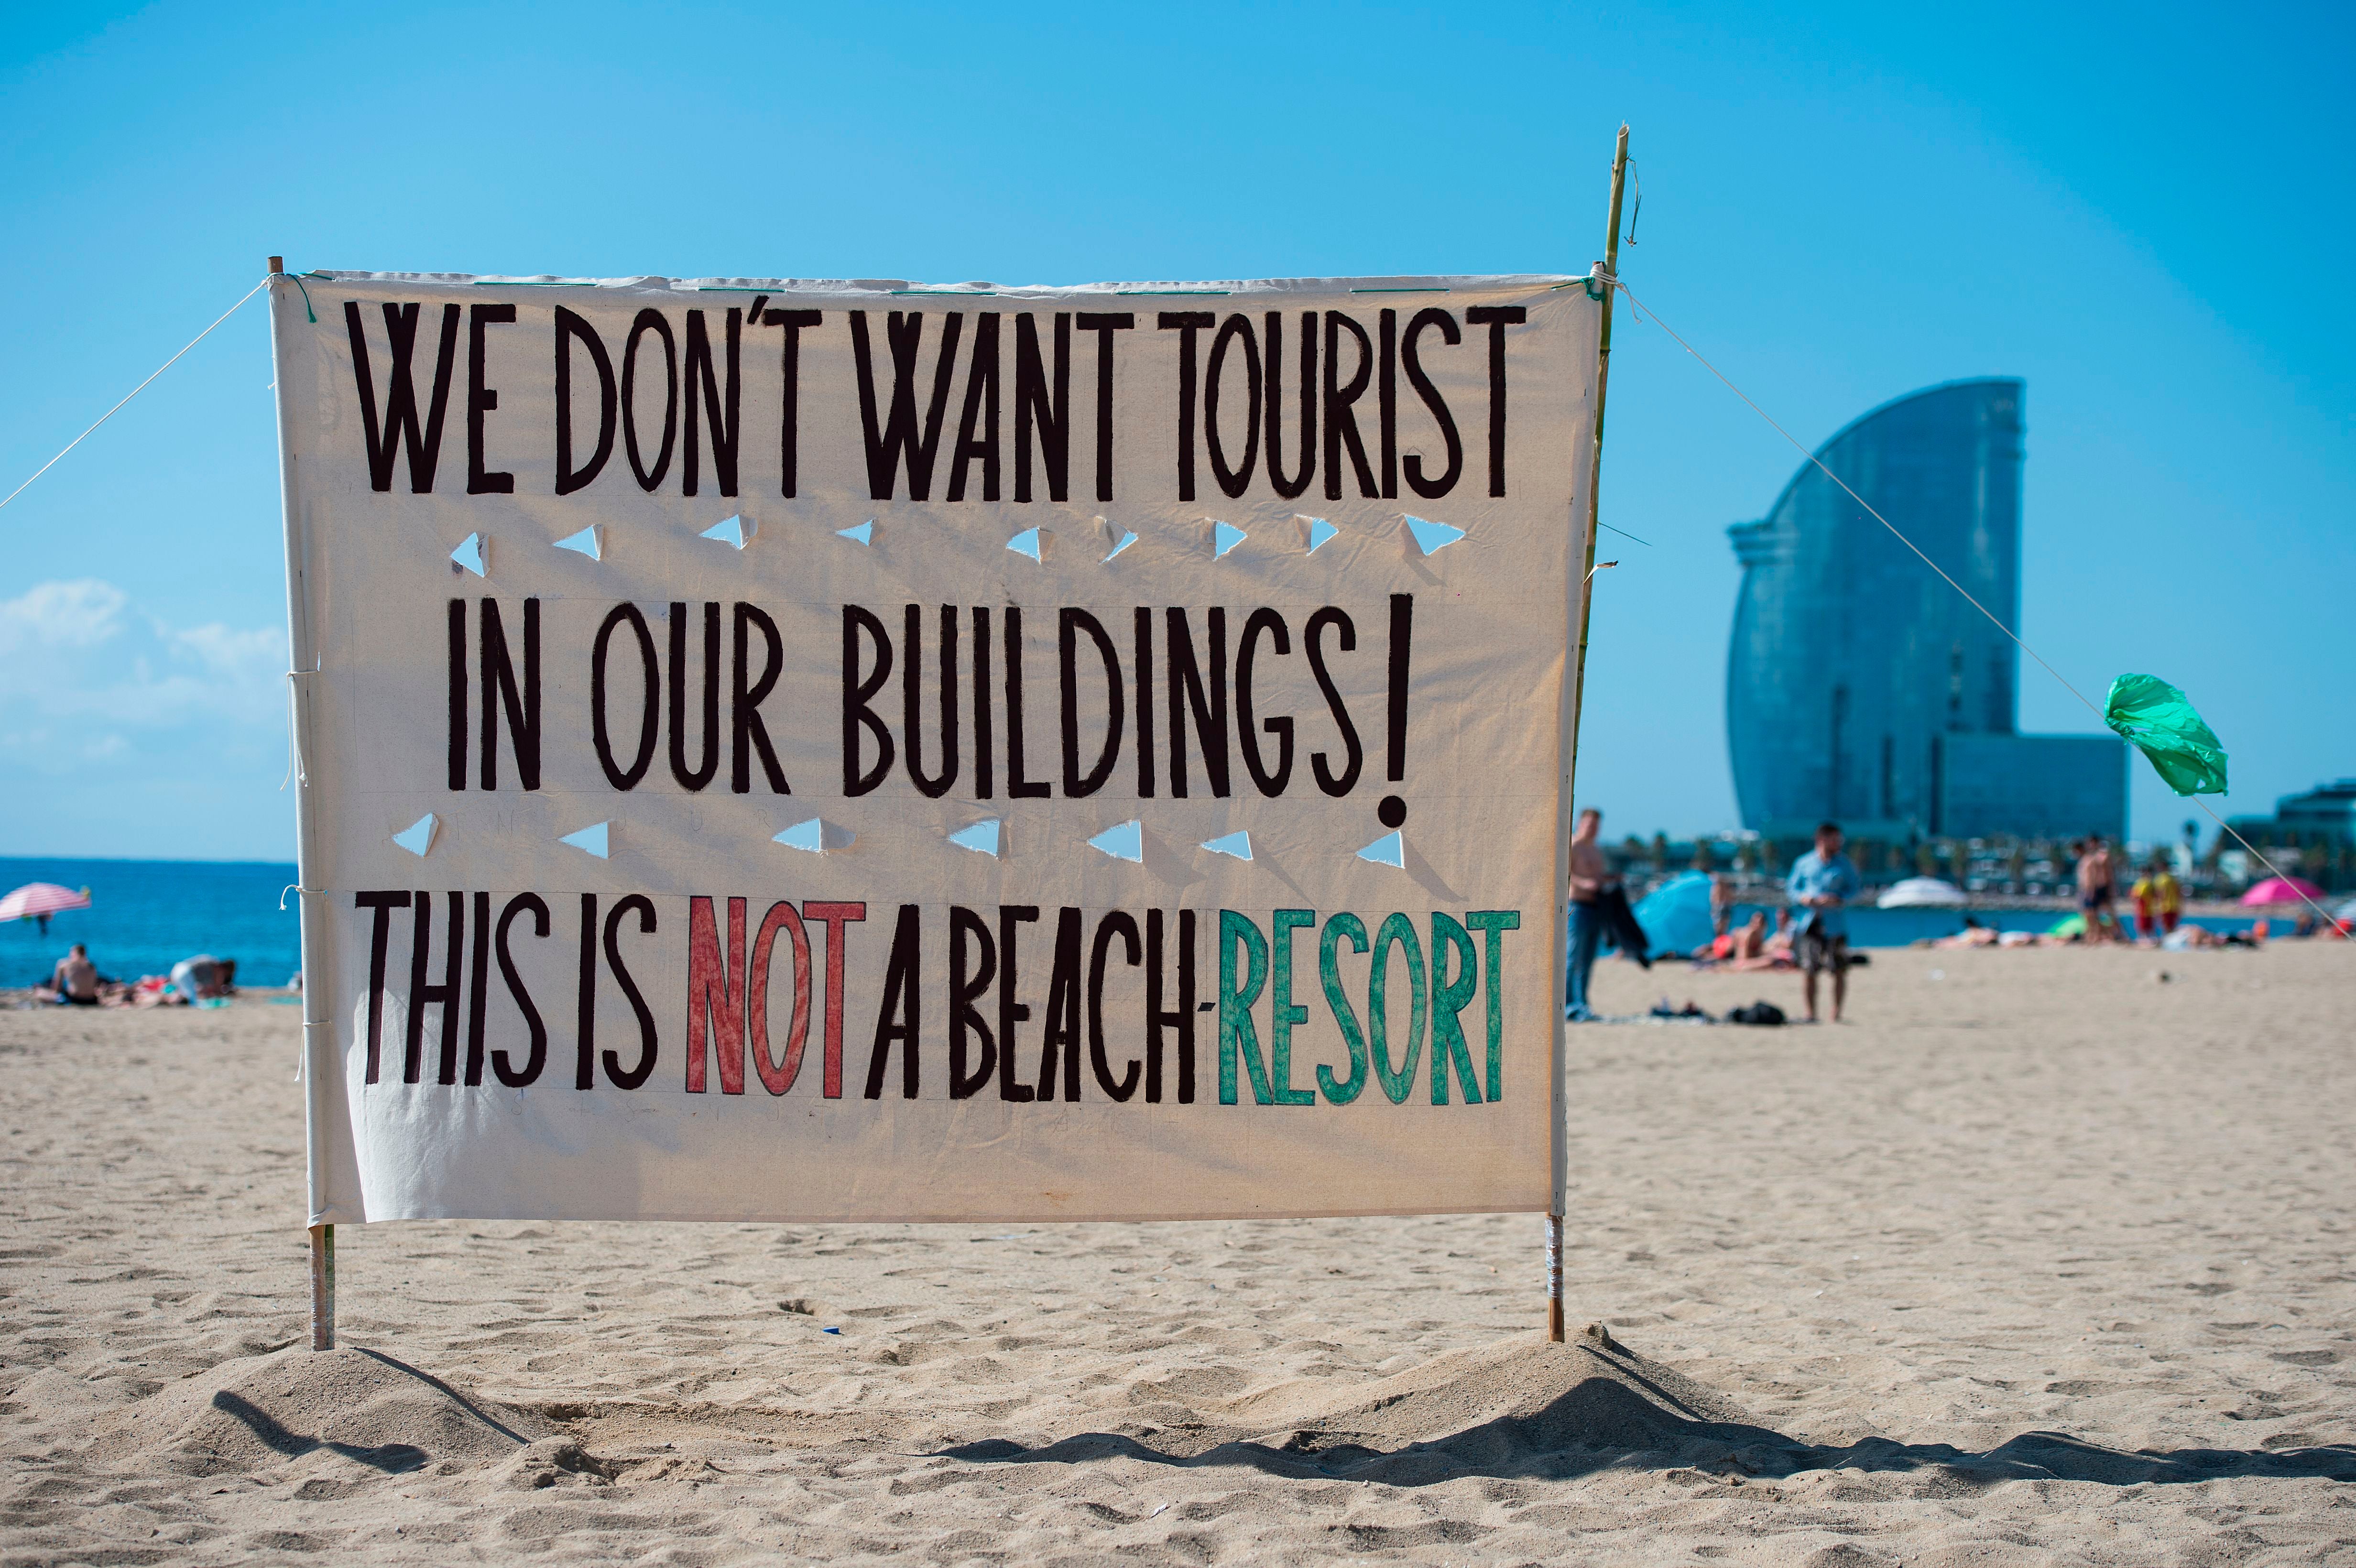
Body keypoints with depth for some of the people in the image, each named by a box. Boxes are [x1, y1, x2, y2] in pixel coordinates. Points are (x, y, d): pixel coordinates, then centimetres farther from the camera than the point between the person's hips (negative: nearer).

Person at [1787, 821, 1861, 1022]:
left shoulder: (1844, 864, 3)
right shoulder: (1804, 863, 6)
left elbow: (1855, 888, 3)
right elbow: (1794, 889, 11)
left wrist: (1838, 900, -15)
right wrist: (1804, 899, -10)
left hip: (1835, 925, -1)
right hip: (1810, 924, 1)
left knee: (1840, 971, -4)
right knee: (1809, 971, 2)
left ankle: (1836, 1014, 5)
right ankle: (1811, 1014, 12)